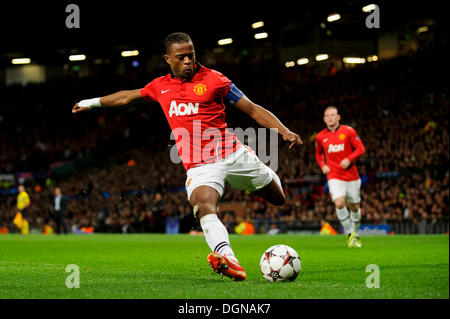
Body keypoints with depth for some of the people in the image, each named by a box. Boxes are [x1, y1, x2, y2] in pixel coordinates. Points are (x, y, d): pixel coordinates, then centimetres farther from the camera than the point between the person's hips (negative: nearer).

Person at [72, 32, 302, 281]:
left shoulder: (213, 79, 1)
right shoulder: (161, 87, 13)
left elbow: (252, 109, 2)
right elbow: (128, 97, 32)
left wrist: (284, 131, -9)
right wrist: (93, 102, 40)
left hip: (233, 154, 0)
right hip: (199, 166, 1)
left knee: (278, 198, 9)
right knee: (204, 207, -31)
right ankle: (229, 261, -54)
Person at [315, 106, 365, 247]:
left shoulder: (348, 131, -2)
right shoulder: (320, 137, 4)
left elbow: (361, 149, -2)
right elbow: (318, 154, 21)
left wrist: (349, 159, -18)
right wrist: (323, 165, 2)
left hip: (351, 176, 0)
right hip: (334, 177, 0)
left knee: (354, 207, 8)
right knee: (339, 204, -22)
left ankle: (356, 235, 32)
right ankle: (349, 234, -5)